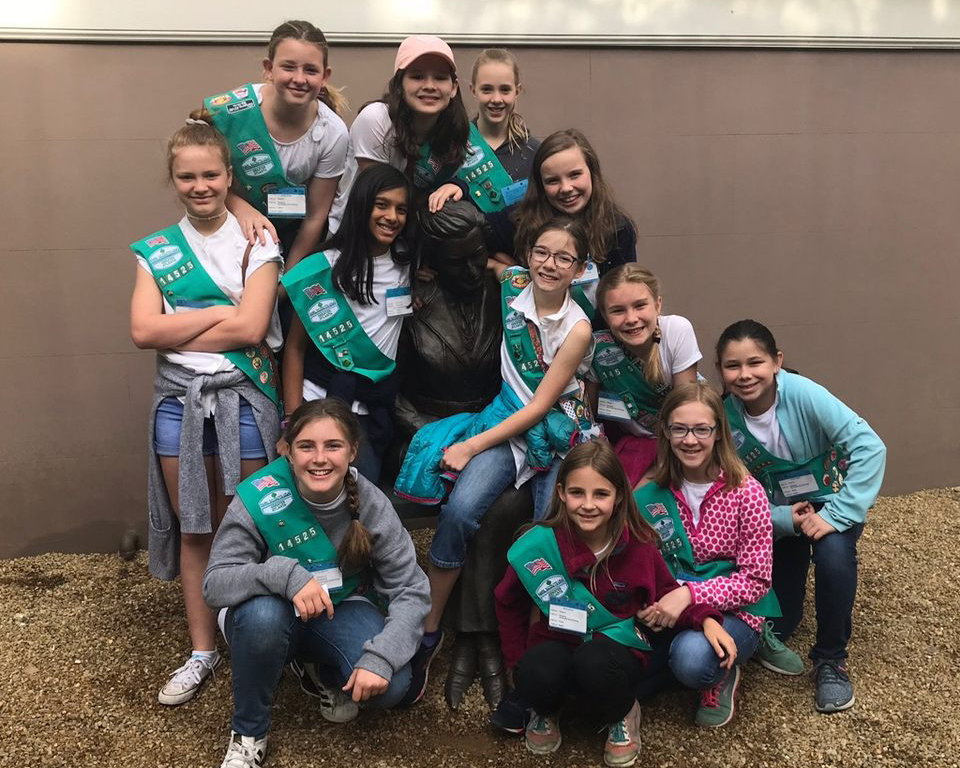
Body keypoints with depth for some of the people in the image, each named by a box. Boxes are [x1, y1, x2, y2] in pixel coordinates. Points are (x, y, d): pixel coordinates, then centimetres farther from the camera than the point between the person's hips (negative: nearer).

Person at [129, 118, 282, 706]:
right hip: (179, 399, 3)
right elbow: (143, 330, -6)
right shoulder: (157, 250, 8)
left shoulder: (255, 244, -1)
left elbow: (251, 328, -14)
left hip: (243, 397, -3)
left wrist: (176, 331, -9)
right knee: (192, 528, 11)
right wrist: (219, 312, -11)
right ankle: (202, 650, 23)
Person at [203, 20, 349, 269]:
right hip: (234, 227, 0)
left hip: (294, 233, 1)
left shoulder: (333, 134, -21)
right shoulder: (226, 111, -24)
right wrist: (240, 208, -28)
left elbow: (315, 216, -11)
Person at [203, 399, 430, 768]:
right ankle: (247, 733, -9)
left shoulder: (370, 504, -20)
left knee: (390, 686, -25)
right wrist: (285, 575, -43)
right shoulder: (258, 499, -24)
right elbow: (214, 583, -25)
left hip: (342, 610, 1)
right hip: (277, 617, -1)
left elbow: (411, 590, -18)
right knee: (262, 614, -37)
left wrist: (381, 657, -33)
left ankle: (332, 677, 13)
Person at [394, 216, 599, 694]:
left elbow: (539, 408, -13)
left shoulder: (578, 329, -11)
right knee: (459, 509, -24)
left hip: (559, 435, -2)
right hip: (508, 419, 2)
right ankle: (430, 629, -10)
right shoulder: (513, 285, -1)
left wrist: (473, 445, -15)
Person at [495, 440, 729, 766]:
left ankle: (621, 715, 2)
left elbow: (667, 597, 3)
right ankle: (546, 711, 7)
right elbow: (510, 604, 3)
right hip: (558, 642, 1)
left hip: (618, 645, 0)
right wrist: (518, 662, -1)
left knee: (594, 665, -36)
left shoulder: (638, 545, -12)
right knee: (535, 676, -34)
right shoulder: (539, 545, -14)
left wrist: (706, 619, -16)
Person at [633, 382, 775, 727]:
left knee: (693, 657, -36)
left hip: (734, 611, -3)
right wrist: (655, 602, -18)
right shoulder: (651, 492, -2)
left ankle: (720, 676, 1)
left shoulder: (747, 493, -12)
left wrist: (690, 594, -25)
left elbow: (755, 581, -12)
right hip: (668, 609, 3)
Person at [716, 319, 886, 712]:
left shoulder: (802, 394, -28)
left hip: (830, 500, -2)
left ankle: (830, 659, -8)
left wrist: (835, 516, -33)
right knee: (777, 622, -2)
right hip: (779, 515, 2)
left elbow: (870, 447, -31)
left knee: (833, 555, -33)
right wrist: (787, 518, -26)